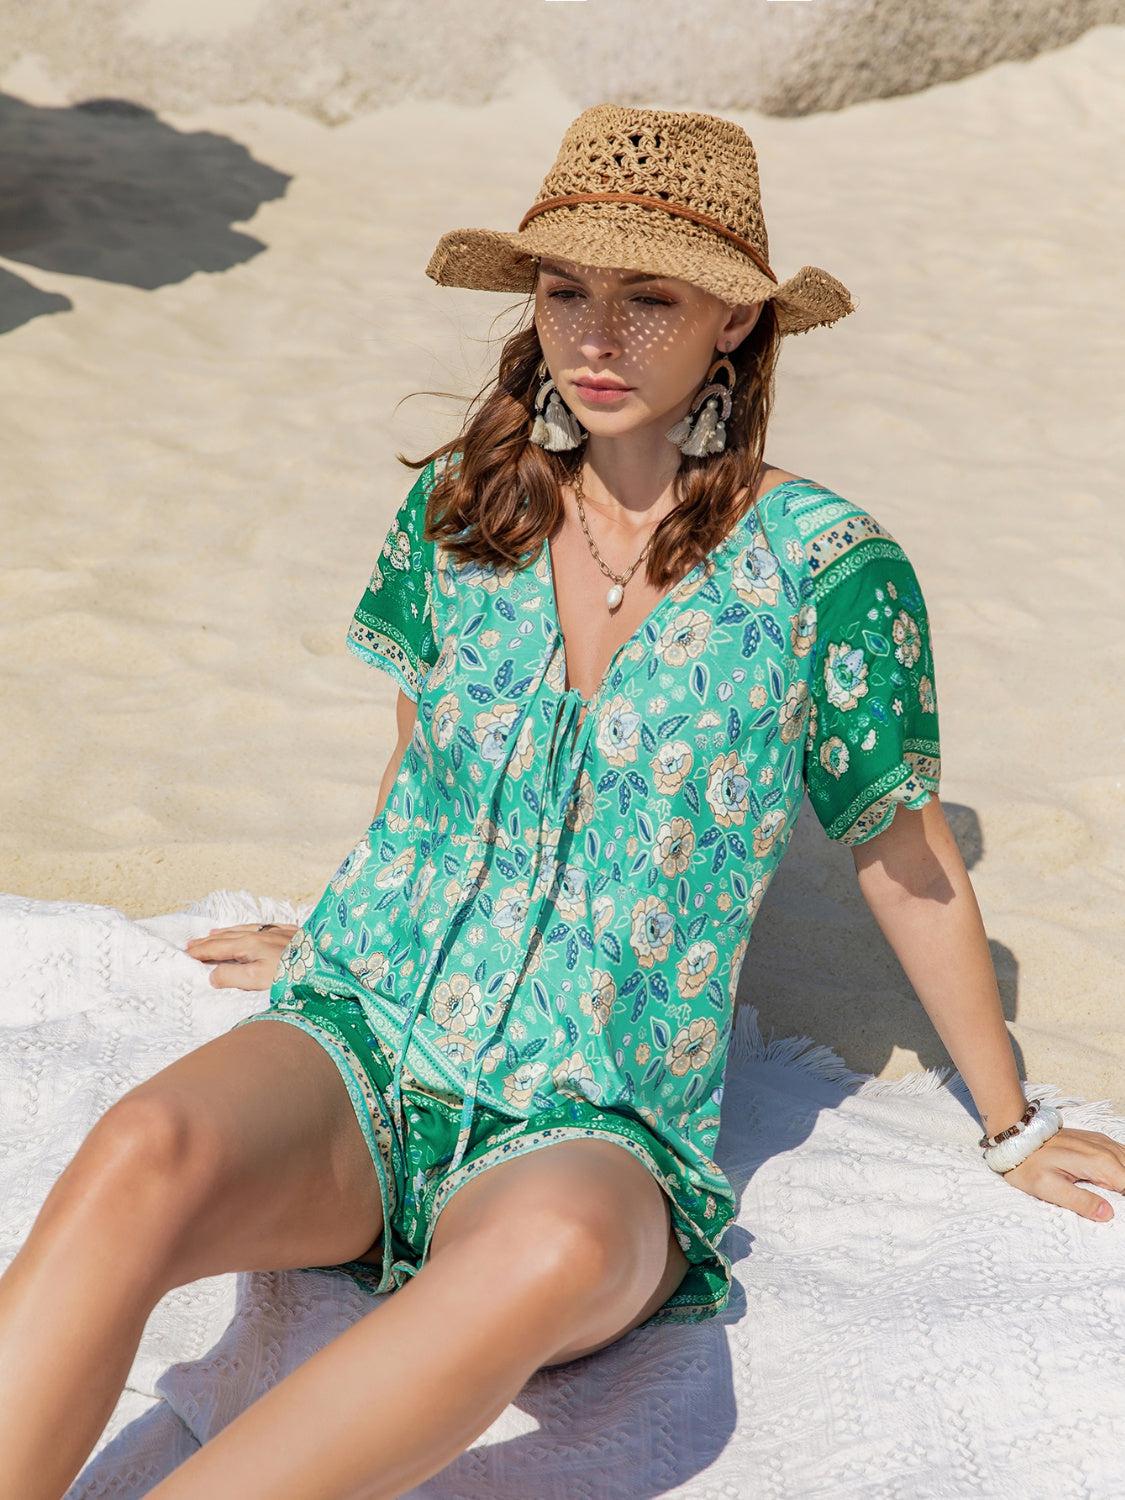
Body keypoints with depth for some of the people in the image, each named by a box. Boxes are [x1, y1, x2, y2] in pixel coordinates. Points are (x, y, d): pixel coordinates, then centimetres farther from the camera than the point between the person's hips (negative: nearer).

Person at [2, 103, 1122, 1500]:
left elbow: (907, 858, 7)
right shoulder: (460, 505, 5)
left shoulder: (828, 568, -5)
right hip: (369, 1036, 3)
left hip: (595, 1129, -2)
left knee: (555, 1248, -41)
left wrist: (1012, 1125, 17)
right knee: (149, 1154, -33)